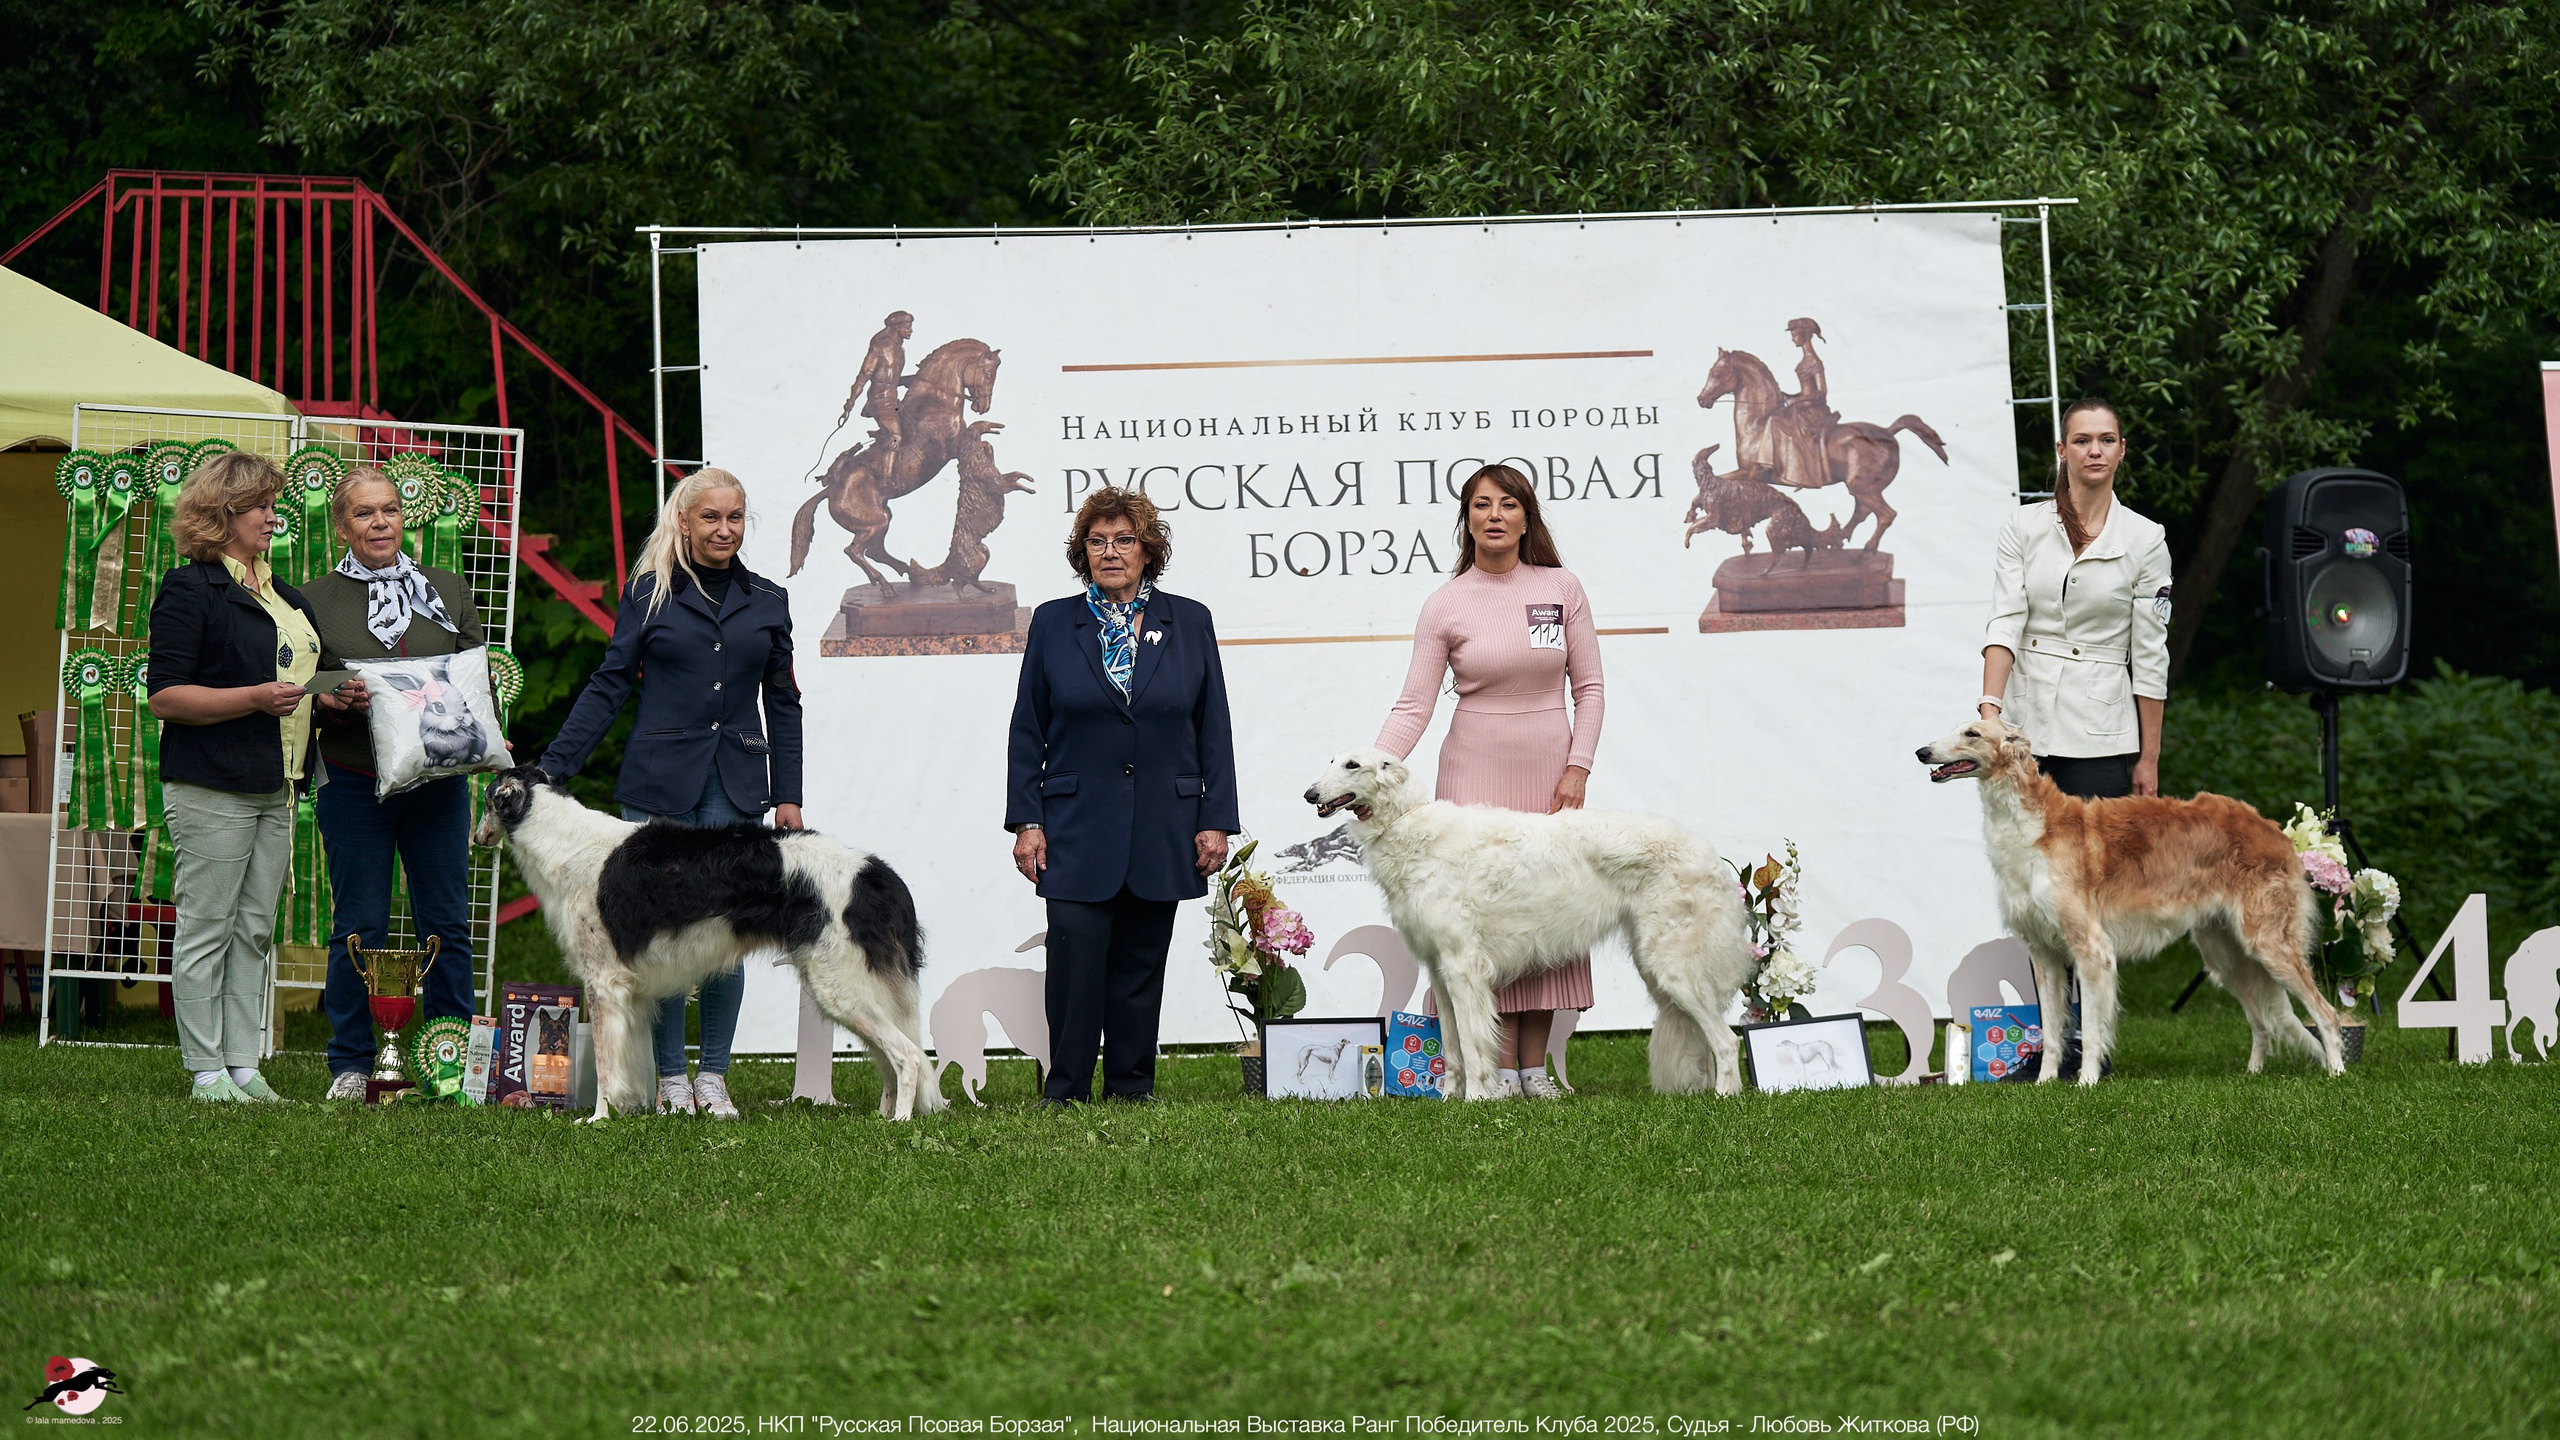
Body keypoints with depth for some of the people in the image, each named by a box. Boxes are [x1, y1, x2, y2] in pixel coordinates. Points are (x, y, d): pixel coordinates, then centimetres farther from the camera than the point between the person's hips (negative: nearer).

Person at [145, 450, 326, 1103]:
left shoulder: (281, 595, 18)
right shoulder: (190, 590, -7)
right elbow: (166, 697, -13)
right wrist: (256, 698, -19)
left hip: (275, 787, 8)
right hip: (212, 786, -8)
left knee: (255, 929, 8)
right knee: (207, 927, -4)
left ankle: (243, 1063, 11)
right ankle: (207, 1071, -2)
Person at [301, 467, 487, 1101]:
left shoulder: (446, 591, 12)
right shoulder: (315, 600, 5)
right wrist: (333, 702, -17)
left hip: (439, 781, 2)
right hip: (354, 783, -2)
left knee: (446, 923, 2)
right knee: (359, 926, -1)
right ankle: (351, 1065, 8)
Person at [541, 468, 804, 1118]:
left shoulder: (767, 601, 11)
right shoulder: (650, 594, 5)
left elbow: (783, 704, 14)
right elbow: (609, 687, 4)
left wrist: (788, 795, 9)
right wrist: (550, 767, -2)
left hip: (736, 785, 2)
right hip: (658, 783, -1)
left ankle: (714, 1076, 7)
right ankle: (670, 1076, 7)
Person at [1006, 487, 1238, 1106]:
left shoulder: (1189, 623, 7)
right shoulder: (1054, 624, 6)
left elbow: (1213, 731, 7)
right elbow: (1027, 731, 6)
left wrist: (1216, 821, 1)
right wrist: (1026, 822, -2)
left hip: (1162, 835, 1)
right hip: (1077, 829, -1)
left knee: (1141, 964, 4)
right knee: (1075, 957, -9)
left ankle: (1132, 1087, 11)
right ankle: (1065, 1091, -5)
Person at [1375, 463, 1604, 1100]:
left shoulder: (1561, 589, 2)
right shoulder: (1446, 604, -2)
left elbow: (1588, 687, 6)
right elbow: (1414, 706, -5)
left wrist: (1578, 767, -4)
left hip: (1549, 768, 2)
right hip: (1476, 769, -2)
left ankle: (1535, 1064, 6)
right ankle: (1502, 1065, -2)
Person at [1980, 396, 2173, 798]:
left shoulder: (2145, 539, 2)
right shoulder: (2024, 526, 6)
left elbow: (2150, 656, 2)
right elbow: (2005, 622, -4)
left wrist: (2148, 759, 1)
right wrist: (1990, 706, -20)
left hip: (2100, 732, -1)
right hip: (2025, 719, 2)